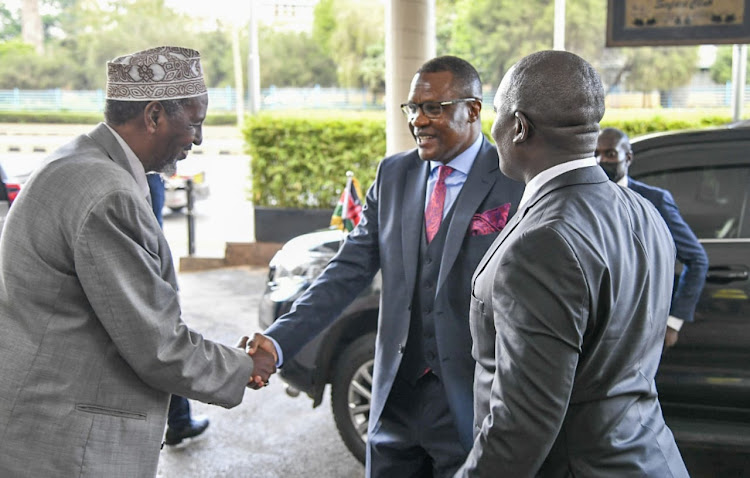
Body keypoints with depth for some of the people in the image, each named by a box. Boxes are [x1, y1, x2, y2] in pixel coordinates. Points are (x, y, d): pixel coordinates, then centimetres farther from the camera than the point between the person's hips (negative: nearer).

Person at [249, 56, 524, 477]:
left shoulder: (516, 182, -9)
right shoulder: (393, 174, 6)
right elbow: (349, 271, 2)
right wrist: (279, 340, -10)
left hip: (471, 405, -4)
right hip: (396, 397, 5)